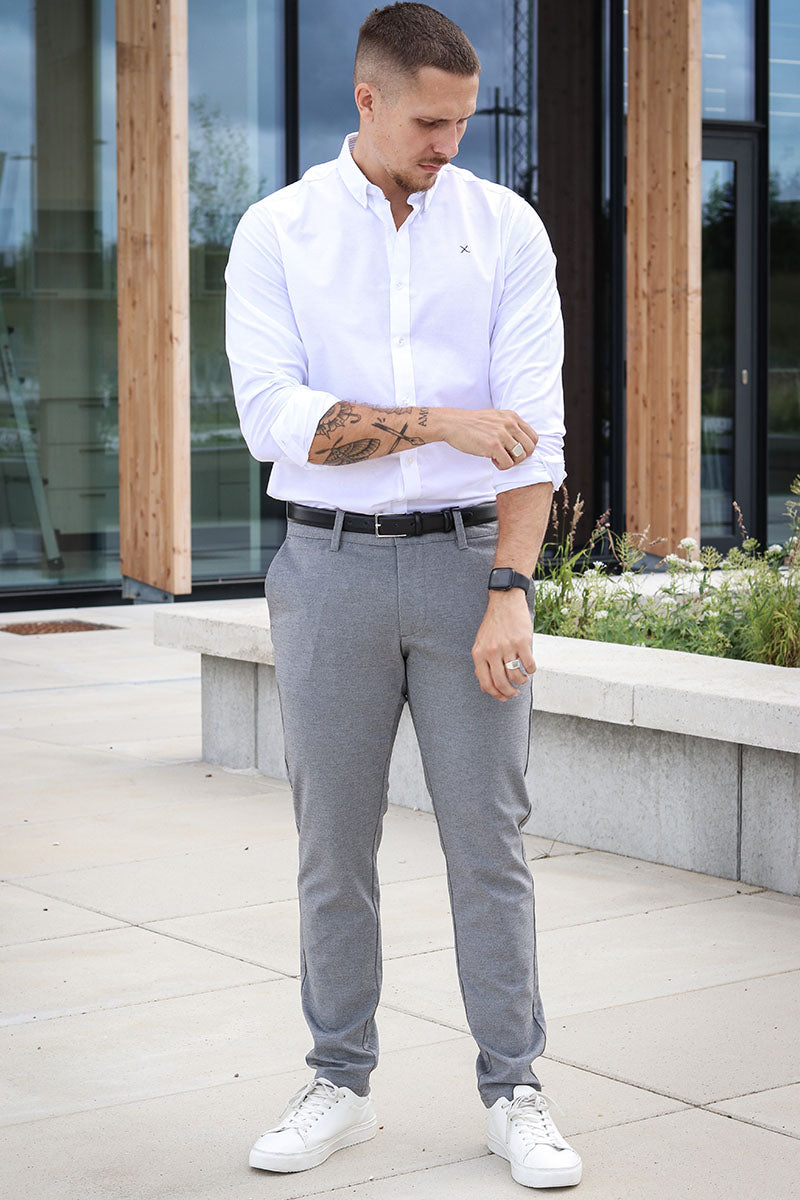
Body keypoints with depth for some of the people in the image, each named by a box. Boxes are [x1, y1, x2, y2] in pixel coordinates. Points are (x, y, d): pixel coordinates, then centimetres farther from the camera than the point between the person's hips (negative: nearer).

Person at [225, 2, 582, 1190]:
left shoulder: (507, 229, 2)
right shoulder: (277, 233, 2)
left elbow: (534, 425, -5)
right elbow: (273, 416, -10)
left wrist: (511, 592, -14)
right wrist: (436, 423, -18)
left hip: (467, 558, 0)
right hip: (330, 566, 0)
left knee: (489, 838, 2)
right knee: (334, 845, 7)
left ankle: (513, 1091, 12)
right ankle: (340, 1085, 19)